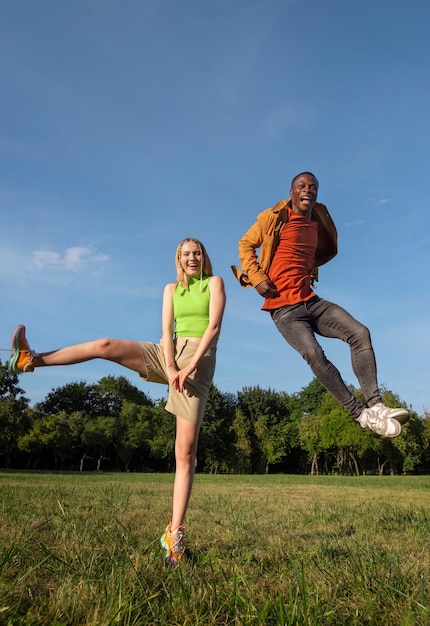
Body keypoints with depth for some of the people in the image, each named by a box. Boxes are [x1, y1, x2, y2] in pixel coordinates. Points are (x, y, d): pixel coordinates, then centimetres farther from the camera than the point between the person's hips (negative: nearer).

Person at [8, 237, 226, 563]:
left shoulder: (215, 282, 3)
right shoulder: (172, 288, 13)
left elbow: (214, 327, -9)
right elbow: (167, 331, 2)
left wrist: (189, 367, -18)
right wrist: (170, 367, -15)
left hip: (199, 360, -4)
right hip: (169, 353, 4)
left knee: (186, 452, -8)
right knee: (106, 346, -15)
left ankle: (175, 533, -4)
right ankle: (31, 360, -4)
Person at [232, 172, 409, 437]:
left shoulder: (318, 224, 14)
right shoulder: (274, 218, -2)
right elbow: (246, 245, 3)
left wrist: (310, 268, 14)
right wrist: (257, 277, -8)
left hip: (311, 301, 6)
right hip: (285, 308, -6)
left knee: (360, 333, -12)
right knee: (314, 354, -27)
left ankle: (376, 405, -11)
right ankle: (361, 413, -17)